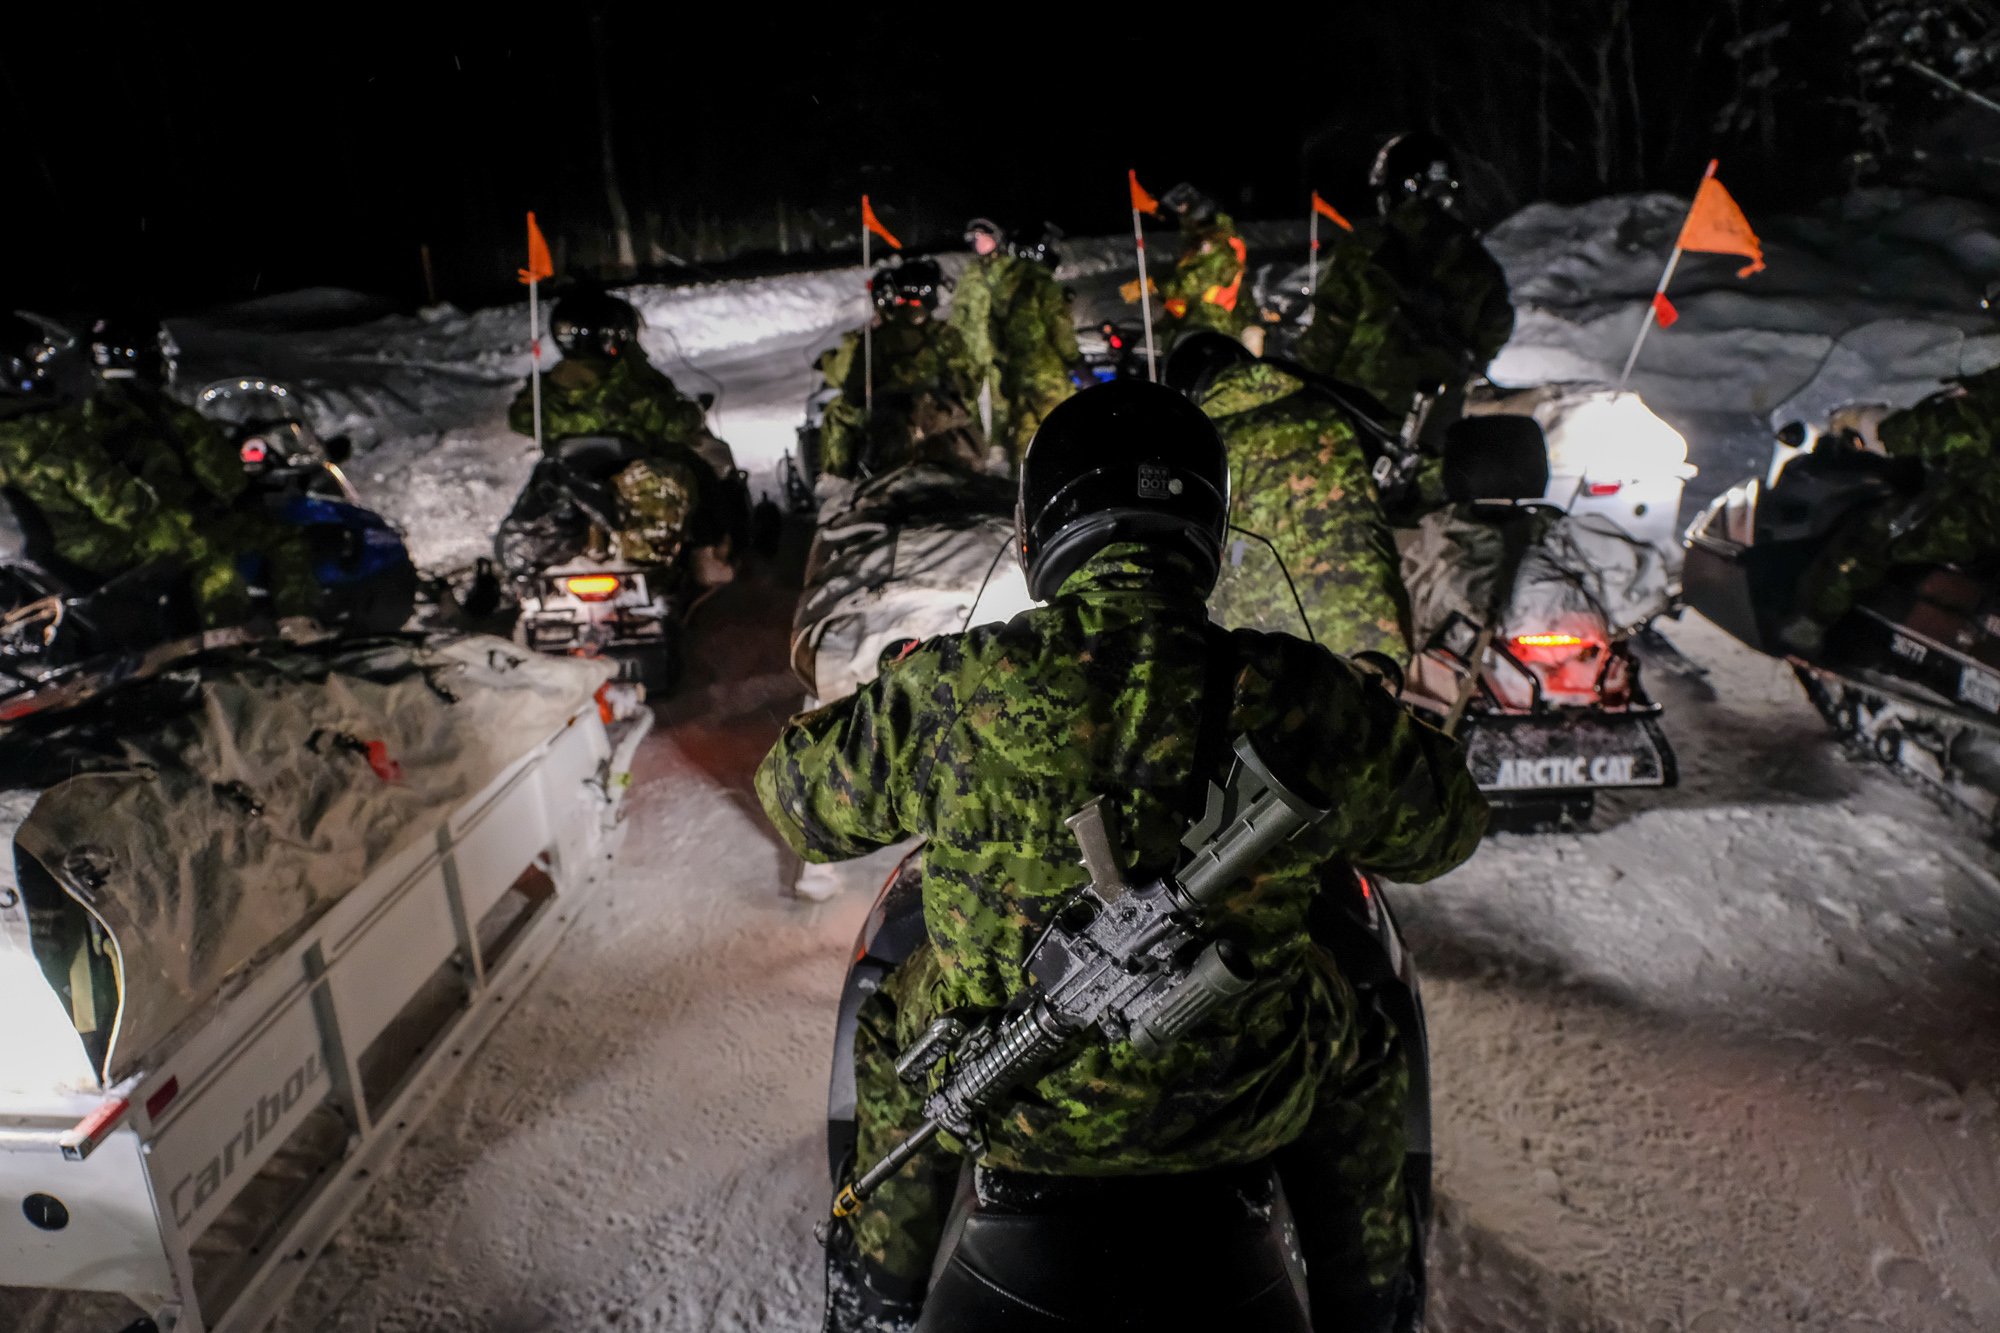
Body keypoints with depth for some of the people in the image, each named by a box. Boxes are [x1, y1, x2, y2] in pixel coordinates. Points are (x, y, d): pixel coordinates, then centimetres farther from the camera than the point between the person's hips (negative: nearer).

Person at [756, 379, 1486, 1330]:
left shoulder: (952, 692, -20)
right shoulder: (1300, 700, -19)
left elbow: (802, 800, -2)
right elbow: (1440, 827, 0)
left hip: (1007, 1106, 0)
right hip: (1241, 1106, 1)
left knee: (894, 1028, 33)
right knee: (1360, 1048, 32)